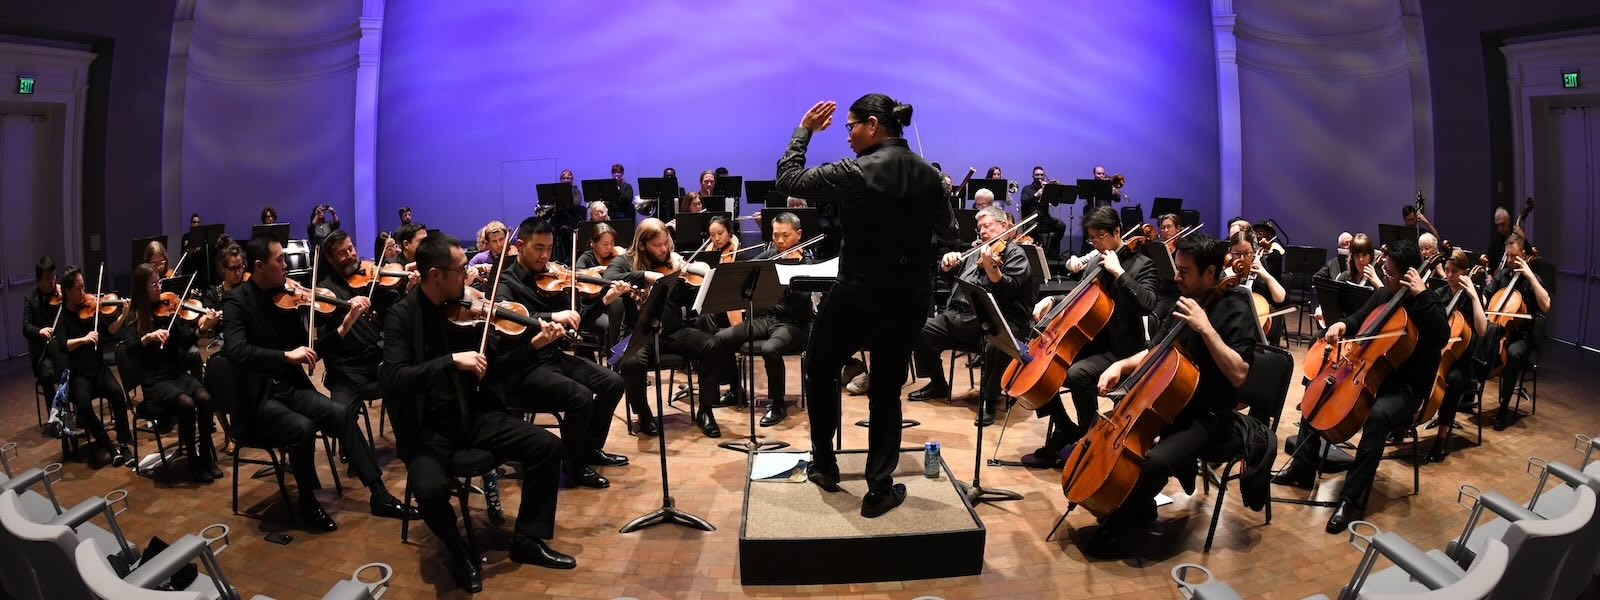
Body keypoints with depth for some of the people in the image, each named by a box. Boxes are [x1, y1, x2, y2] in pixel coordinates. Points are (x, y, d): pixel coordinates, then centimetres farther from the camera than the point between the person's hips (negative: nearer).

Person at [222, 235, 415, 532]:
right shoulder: (236, 301, -11)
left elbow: (308, 346, 7)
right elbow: (236, 351, -28)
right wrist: (287, 356, -35)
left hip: (290, 386, 6)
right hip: (258, 397, -5)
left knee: (341, 413, -17)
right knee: (302, 427, -30)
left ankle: (379, 495, -12)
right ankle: (308, 504, -6)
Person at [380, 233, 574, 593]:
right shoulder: (401, 317, -12)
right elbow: (393, 377, -25)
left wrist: (531, 344, 0)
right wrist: (452, 360, -32)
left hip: (473, 414, 5)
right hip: (428, 427, -5)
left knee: (547, 445, -10)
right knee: (430, 489, -33)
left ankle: (527, 540, 5)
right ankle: (460, 554, 0)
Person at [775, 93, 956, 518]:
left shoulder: (855, 173, -17)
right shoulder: (927, 173, 2)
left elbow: (788, 180, -8)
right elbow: (946, 235, 8)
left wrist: (803, 131, 3)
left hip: (858, 295, -5)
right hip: (910, 298, 5)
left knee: (819, 368, 20)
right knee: (887, 389, 15)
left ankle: (825, 465, 28)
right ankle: (880, 489, 17)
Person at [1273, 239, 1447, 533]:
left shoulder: (1426, 304, -14)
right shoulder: (1382, 294, 6)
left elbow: (1442, 337, -34)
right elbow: (1359, 320, 23)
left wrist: (1421, 294, -34)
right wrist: (1342, 325, -1)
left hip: (1405, 388, -8)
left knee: (1378, 415, -37)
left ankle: (1352, 499, -33)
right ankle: (1303, 469, 13)